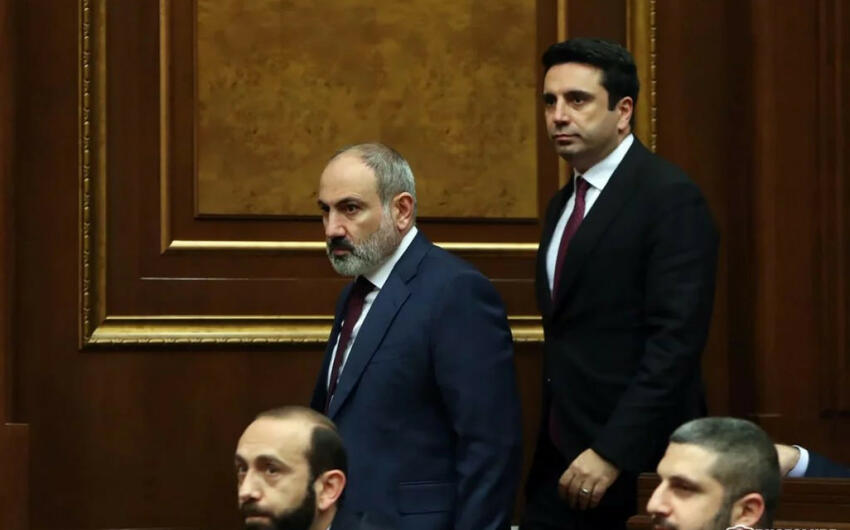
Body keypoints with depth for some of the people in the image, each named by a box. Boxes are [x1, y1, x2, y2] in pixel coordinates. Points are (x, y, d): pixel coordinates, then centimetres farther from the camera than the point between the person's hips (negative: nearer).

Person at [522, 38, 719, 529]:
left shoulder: (670, 197, -10)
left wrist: (613, 453, -21)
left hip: (636, 465, -7)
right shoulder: (564, 204, 16)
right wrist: (551, 450, 9)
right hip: (563, 460, 7)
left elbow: (677, 340, -18)